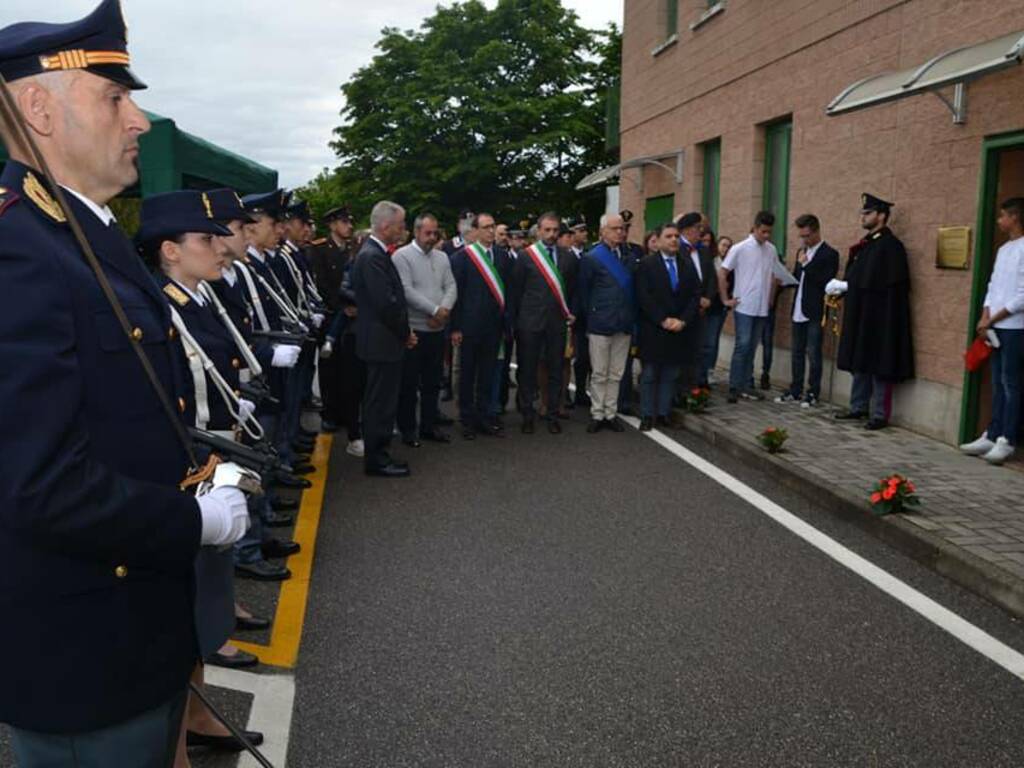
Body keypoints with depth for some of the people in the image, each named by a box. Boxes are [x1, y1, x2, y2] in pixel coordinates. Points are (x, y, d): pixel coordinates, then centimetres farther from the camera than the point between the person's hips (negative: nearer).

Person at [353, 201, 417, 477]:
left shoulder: (375, 253, 13)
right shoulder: (372, 257, -19)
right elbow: (386, 303, -23)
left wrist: (404, 332, 10)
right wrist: (405, 333, -10)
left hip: (384, 340, 10)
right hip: (382, 342, -10)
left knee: (381, 402, 16)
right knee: (381, 403, -1)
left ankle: (377, 455, 26)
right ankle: (376, 459, 9)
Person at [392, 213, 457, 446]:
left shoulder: (442, 257, 12)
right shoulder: (402, 256, -7)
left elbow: (451, 287, 6)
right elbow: (406, 291, -16)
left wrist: (444, 309, -14)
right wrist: (434, 310, -16)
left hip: (437, 330, 6)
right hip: (413, 329, -6)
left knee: (432, 382, 13)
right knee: (409, 383, 4)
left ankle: (429, 425, 24)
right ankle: (408, 429, 15)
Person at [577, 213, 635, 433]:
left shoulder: (628, 258, 10)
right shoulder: (591, 258, -4)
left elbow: (633, 290, 11)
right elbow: (582, 293, -1)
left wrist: (632, 318, 6)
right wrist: (588, 320, 0)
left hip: (624, 324, 4)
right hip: (600, 324, -4)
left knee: (616, 374, 10)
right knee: (599, 374, 3)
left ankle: (611, 414, 18)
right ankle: (597, 414, 13)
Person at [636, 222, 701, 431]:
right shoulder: (647, 265, -2)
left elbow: (695, 296, 5)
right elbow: (644, 298, -10)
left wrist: (683, 320, -8)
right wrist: (663, 320, -14)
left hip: (679, 330, 3)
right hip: (653, 331, -3)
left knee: (670, 375, 7)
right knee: (649, 375, 4)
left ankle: (663, 413, 14)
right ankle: (647, 415, 11)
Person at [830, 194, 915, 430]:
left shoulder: (889, 245, -13)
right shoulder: (866, 244, 15)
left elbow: (876, 281, -20)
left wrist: (844, 285, -13)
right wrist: (840, 287, -1)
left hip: (879, 316, -9)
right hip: (861, 314, 9)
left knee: (878, 365, -4)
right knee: (860, 363, 13)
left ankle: (880, 415, 3)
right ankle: (858, 407, 23)